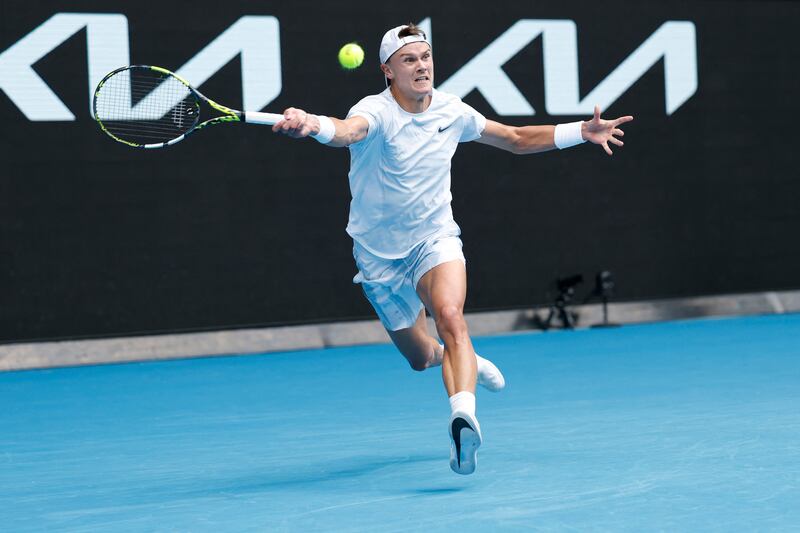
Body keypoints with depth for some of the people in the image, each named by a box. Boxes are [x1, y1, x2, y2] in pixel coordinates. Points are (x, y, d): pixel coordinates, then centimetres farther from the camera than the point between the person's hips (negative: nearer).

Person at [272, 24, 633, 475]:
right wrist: (312, 126, -71)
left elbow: (515, 138, 12)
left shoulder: (451, 111, -4)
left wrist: (583, 131, 3)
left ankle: (464, 414, -43)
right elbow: (349, 131, -46)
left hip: (435, 238, 1)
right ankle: (460, 360, 48)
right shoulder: (376, 112, -20)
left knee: (450, 315, -31)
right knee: (421, 357, 13)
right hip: (381, 254, -1)